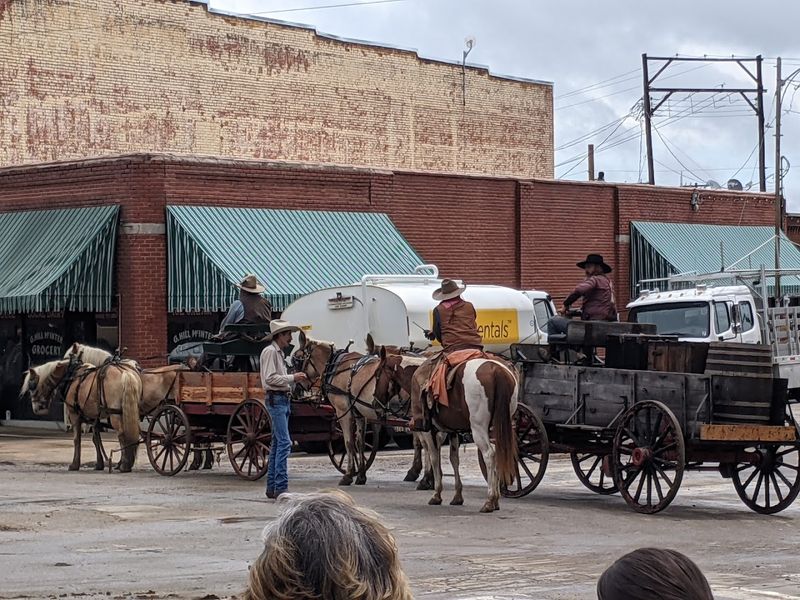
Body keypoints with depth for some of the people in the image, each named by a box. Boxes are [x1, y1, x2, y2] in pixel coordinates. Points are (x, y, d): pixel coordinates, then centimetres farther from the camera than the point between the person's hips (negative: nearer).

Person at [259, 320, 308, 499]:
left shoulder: (280, 352, 19)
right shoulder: (270, 351, -10)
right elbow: (270, 378, -18)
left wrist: (295, 378, 12)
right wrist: (292, 378, -17)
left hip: (283, 399, 10)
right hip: (275, 399, -10)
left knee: (277, 443, 11)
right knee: (284, 442, -15)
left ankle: (272, 487, 14)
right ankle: (281, 487, -16)